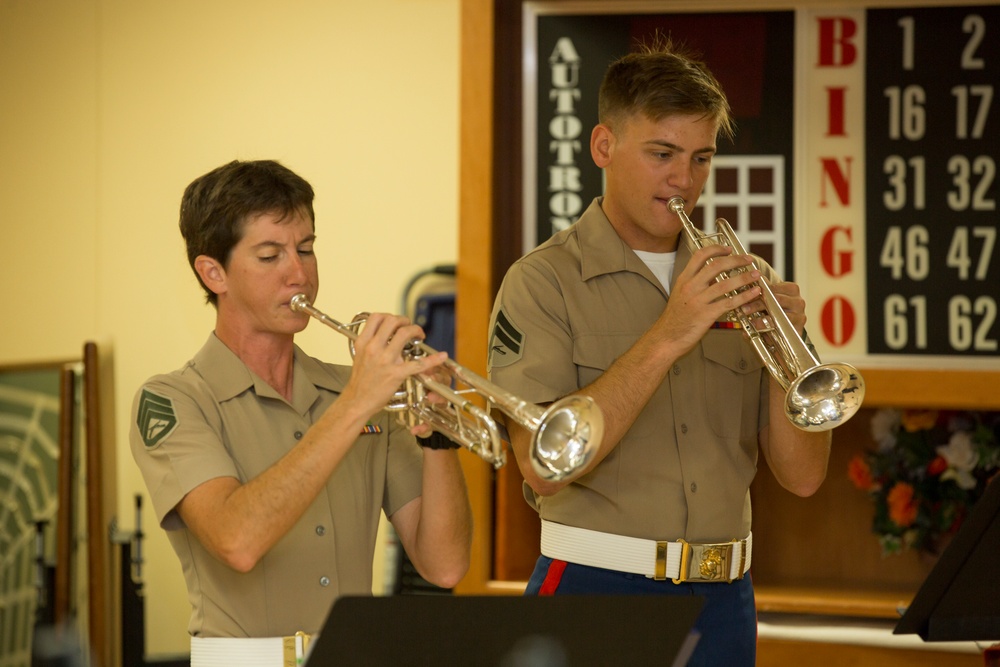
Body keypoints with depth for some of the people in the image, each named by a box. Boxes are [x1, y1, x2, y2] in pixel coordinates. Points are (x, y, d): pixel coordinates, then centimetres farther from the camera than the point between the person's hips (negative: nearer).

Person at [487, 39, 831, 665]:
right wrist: (667, 337, -22)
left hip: (724, 598, 4)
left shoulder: (742, 282, 8)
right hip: (596, 590, -4)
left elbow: (802, 475, 4)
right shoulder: (543, 283, -5)